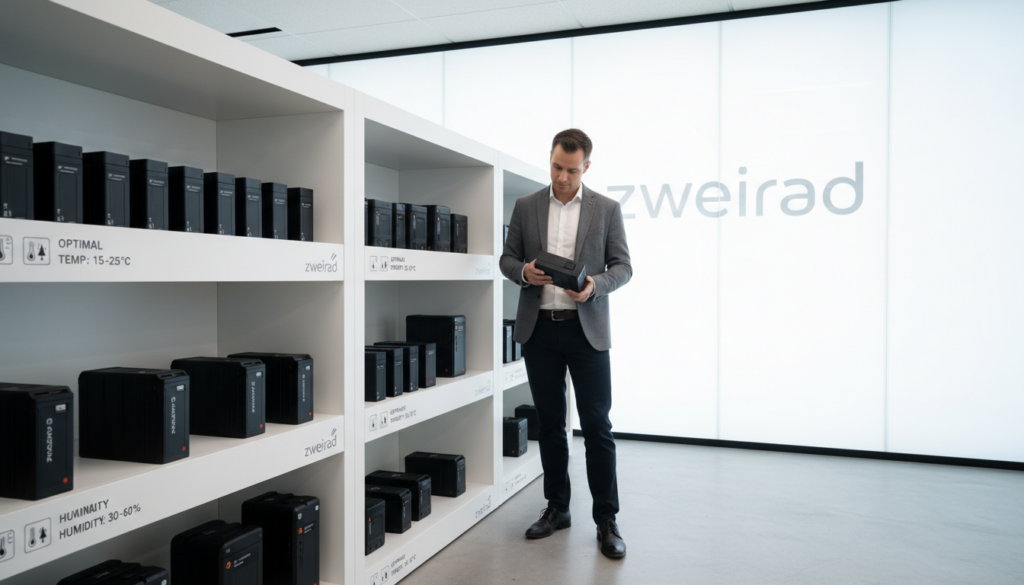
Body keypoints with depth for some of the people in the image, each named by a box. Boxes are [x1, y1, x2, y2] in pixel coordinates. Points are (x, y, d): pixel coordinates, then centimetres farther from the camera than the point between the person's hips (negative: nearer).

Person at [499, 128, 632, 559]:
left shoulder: (607, 209, 2)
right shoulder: (526, 206, 7)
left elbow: (623, 267, 2)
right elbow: (507, 258, 10)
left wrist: (595, 285, -18)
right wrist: (524, 272, -12)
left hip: (586, 329, -2)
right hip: (539, 329, 2)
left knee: (596, 426, -1)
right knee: (550, 423, 11)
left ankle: (606, 519, 10)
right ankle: (557, 508, 25)